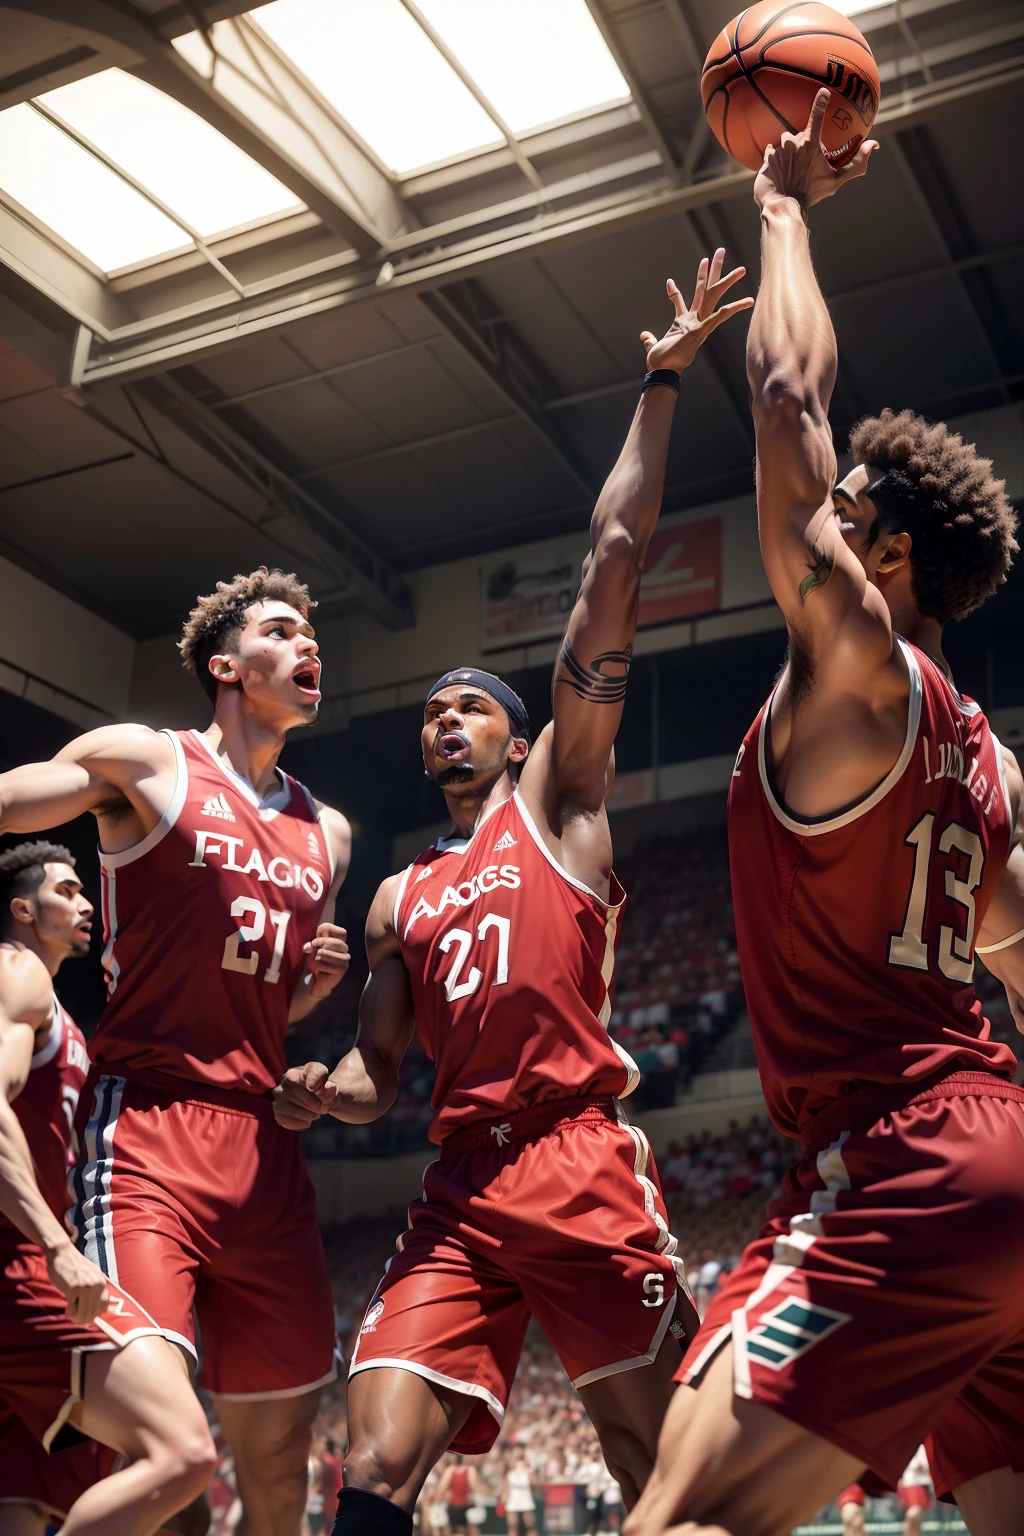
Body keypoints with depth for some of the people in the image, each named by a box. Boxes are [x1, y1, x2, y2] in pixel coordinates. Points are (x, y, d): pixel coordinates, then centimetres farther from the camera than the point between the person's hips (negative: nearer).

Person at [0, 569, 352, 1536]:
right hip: (146, 1128, -6)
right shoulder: (145, 762, 2)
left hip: (263, 1148, 6)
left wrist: (318, 982, 6)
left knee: (278, 1442, 11)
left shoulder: (326, 835, 19)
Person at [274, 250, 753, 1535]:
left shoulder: (557, 799, 10)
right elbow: (375, 1074, 22)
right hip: (458, 1190, 4)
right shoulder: (399, 900, 23)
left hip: (582, 1171, -4)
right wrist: (320, 1092, -2)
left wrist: (660, 386, 3)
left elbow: (612, 566, 5)